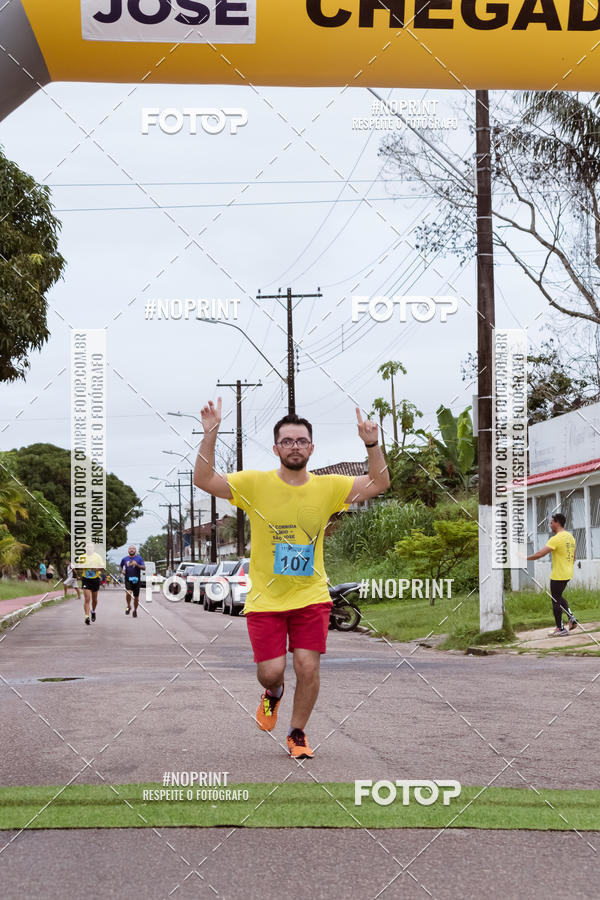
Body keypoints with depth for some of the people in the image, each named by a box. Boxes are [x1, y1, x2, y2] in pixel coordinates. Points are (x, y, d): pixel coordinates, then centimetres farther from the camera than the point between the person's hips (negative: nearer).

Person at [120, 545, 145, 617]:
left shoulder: (139, 558, 2)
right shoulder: (125, 559, 7)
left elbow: (144, 567, -5)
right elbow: (121, 566, 25)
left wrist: (137, 565, -22)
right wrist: (122, 570, 3)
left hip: (136, 579, 0)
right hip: (128, 579, 0)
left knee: (136, 597, 6)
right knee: (128, 593, -24)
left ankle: (135, 610, 27)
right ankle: (128, 606, 1)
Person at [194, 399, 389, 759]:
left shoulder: (327, 487, -1)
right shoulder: (255, 484, -7)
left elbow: (379, 484, -2)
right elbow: (204, 481, -15)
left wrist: (373, 444, -18)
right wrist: (210, 435, -27)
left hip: (311, 597, 1)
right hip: (265, 598, -1)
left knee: (308, 667, -3)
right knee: (271, 671, -4)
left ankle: (297, 734, 21)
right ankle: (273, 694, 35)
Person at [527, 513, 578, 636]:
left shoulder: (556, 539, -19)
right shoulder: (571, 537, 9)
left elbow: (540, 554, -23)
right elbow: (573, 557, 18)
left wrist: (525, 558, -13)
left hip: (558, 575, -9)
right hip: (568, 575, 9)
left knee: (556, 600, 1)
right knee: (558, 597, 24)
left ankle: (560, 629, 5)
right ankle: (571, 618, 11)